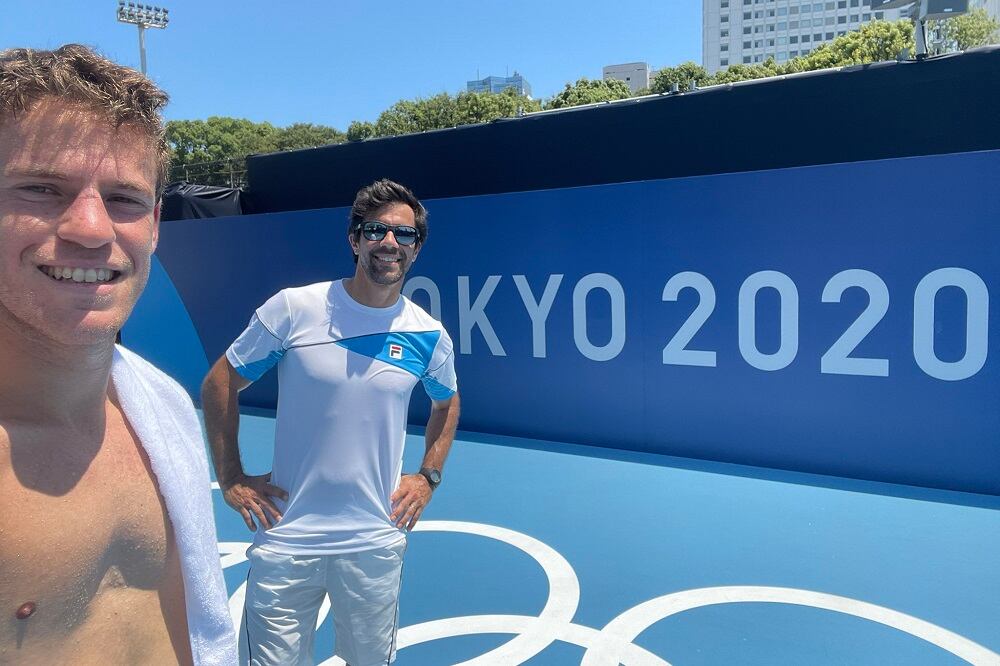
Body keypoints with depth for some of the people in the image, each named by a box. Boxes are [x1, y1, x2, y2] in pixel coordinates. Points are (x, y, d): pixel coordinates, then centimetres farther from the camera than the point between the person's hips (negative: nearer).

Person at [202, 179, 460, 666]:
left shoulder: (429, 335, -3)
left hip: (375, 544, 2)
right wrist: (230, 479, -2)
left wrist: (429, 477, 7)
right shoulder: (293, 308, -10)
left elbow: (446, 403, 17)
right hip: (285, 539, -2)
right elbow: (218, 385, 0)